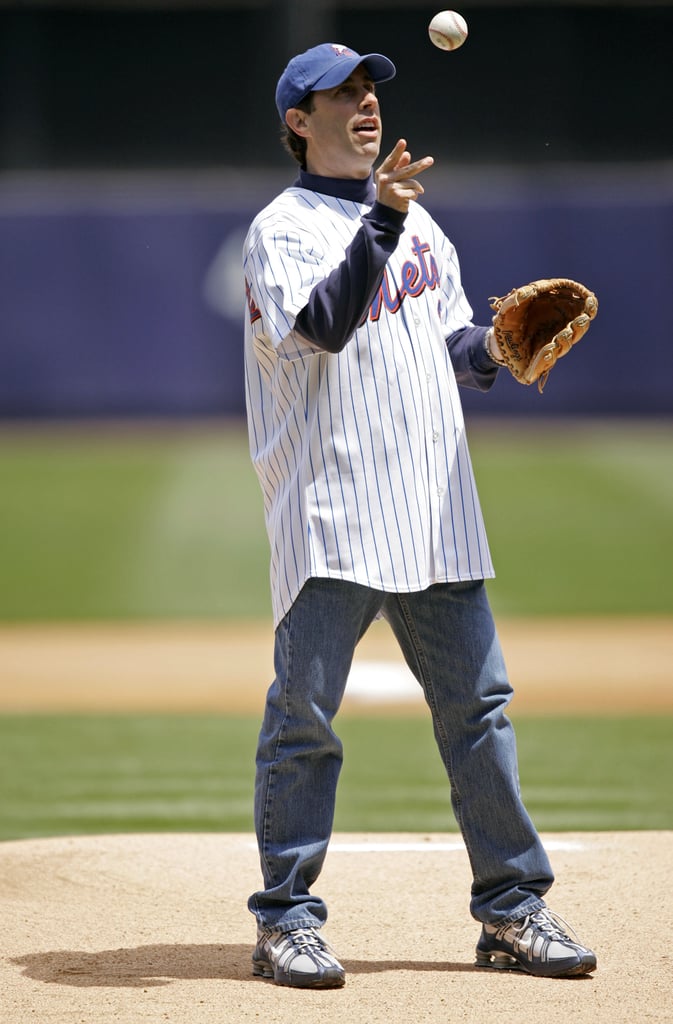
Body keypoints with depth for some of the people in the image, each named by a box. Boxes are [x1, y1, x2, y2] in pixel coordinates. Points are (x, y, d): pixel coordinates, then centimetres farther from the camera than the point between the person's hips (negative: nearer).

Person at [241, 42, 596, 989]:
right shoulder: (283, 230, -4)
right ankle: (286, 921, 3)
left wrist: (495, 350, 2)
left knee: (478, 706, 6)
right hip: (331, 515, -6)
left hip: (435, 514, 6)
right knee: (305, 715, -4)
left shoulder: (417, 220, 18)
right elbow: (326, 323, -22)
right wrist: (382, 224, -30)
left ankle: (511, 909, 12)